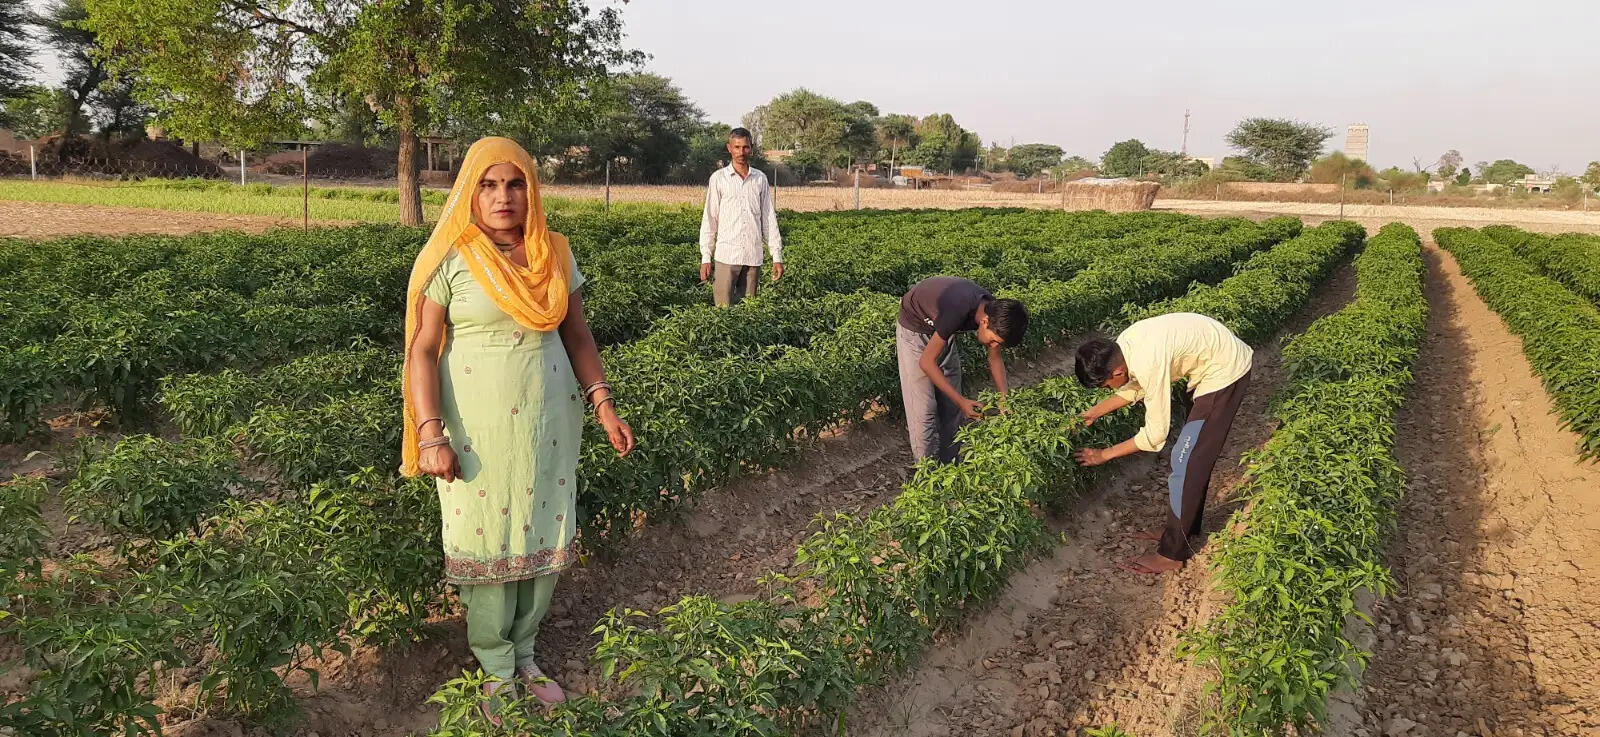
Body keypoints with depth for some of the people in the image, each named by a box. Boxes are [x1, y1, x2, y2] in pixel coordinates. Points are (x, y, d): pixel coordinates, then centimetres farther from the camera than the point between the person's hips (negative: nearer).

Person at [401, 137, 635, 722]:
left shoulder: (555, 255, 4)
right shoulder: (450, 258, -7)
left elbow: (577, 336, 9)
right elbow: (423, 349, -8)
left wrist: (604, 406, 0)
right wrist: (431, 434, -15)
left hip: (548, 420, 4)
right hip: (478, 424, -3)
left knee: (543, 536, 9)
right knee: (485, 540, 5)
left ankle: (524, 653, 27)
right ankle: (498, 670, 21)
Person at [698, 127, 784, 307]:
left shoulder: (760, 179, 10)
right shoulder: (718, 178, 2)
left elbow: (769, 219, 11)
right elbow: (709, 220, 3)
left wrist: (777, 256, 6)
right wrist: (705, 258, -3)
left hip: (753, 257, 3)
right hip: (726, 256, -2)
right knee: (723, 309, -6)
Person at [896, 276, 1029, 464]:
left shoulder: (993, 309, -19)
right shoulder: (957, 312, -41)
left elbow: (995, 358, -1)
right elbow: (926, 362, -31)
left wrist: (1004, 398, -14)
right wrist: (962, 401, -31)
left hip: (941, 330, 7)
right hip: (914, 329, -6)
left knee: (951, 407, 5)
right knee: (924, 409, -10)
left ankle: (948, 465, 17)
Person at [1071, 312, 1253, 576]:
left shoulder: (1149, 363, -32)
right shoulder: (1123, 346, -6)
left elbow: (1156, 434, -21)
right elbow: (1136, 386, 15)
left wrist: (1104, 455, -12)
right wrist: (1094, 413, 10)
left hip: (1225, 371, -9)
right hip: (1216, 356, 9)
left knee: (1186, 462, -5)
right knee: (1194, 456, 18)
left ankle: (1172, 553, 3)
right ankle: (1185, 526, 33)